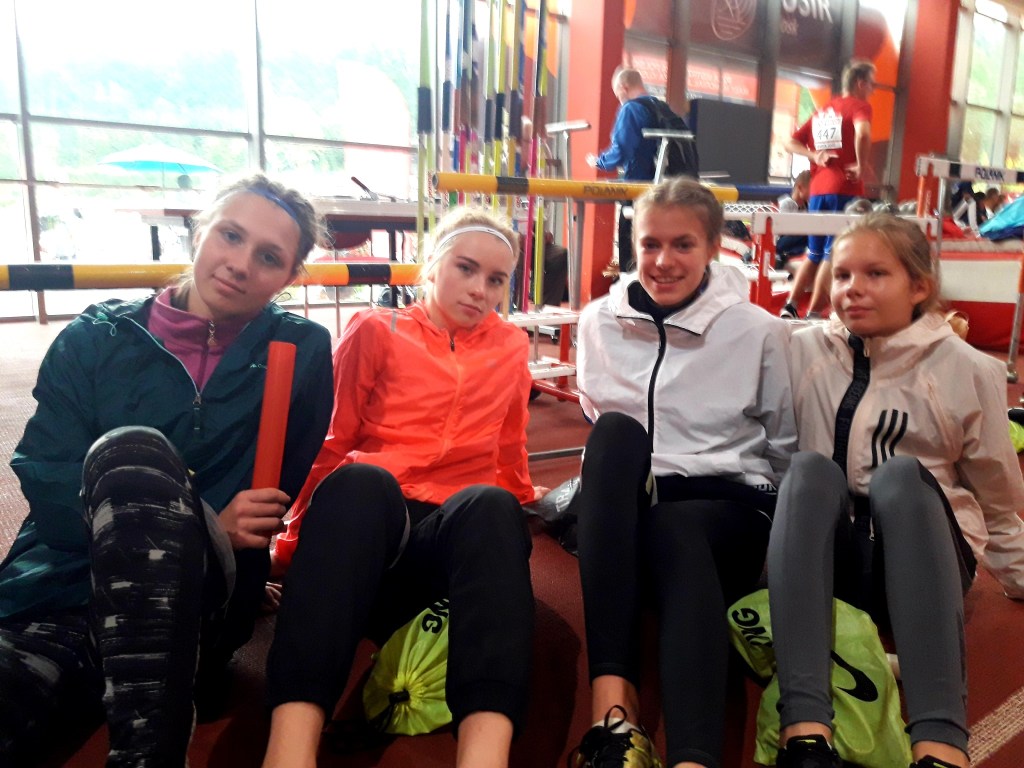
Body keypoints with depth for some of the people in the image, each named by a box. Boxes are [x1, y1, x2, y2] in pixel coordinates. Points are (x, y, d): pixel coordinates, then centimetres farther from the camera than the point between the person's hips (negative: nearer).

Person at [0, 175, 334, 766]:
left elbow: (280, 493, 9)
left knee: (134, 453, -31)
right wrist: (204, 524, -14)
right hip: (58, 591, 0)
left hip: (197, 602, 1)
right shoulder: (95, 338, 8)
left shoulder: (301, 351, 7)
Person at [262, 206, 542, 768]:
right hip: (363, 527, -1)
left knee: (492, 506, -35)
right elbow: (329, 443, 8)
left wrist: (523, 515, 29)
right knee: (358, 480, -37)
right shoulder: (376, 331, 11)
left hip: (460, 533, 2)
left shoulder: (511, 347, 19)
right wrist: (294, 544, 3)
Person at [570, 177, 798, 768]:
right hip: (628, 505, 2)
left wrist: (782, 529, 6)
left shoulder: (758, 329, 1)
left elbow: (786, 447, 10)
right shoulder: (599, 322, 7)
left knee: (674, 532, -38)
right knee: (616, 431, -33)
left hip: (728, 504, -1)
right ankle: (613, 704, -42)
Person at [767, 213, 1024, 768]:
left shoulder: (968, 370, 1)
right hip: (821, 557, 1)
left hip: (924, 562, 0)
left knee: (900, 474, -32)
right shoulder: (803, 352, 3)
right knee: (810, 468, -31)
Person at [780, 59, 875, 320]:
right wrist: (862, 167, -15)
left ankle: (789, 307, 11)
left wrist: (815, 155, 3)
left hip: (818, 190, 7)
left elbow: (791, 143, 17)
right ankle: (813, 315, -4)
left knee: (814, 254, 16)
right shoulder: (858, 105, -2)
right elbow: (862, 134, -24)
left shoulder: (822, 111, 19)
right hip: (845, 190, -6)